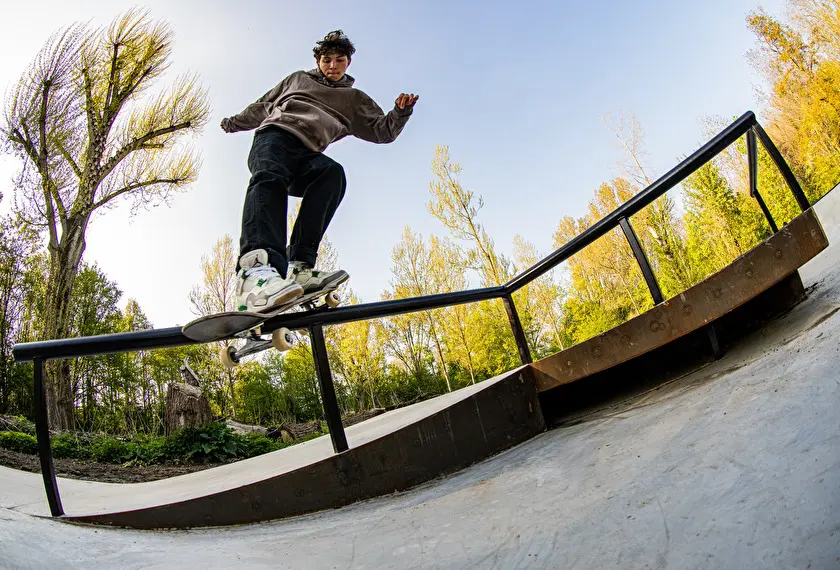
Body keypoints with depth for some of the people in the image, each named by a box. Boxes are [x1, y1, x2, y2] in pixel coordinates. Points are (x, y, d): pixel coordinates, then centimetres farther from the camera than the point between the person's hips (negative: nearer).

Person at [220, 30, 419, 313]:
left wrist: (401, 112, 0)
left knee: (332, 172, -35)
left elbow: (383, 131, 18)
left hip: (306, 153, 1)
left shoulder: (355, 100, 29)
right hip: (274, 134, -1)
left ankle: (299, 267, -45)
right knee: (270, 176, -36)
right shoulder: (298, 79, 31)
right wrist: (236, 122, 40)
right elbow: (264, 105, 39)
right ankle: (256, 265, -63)